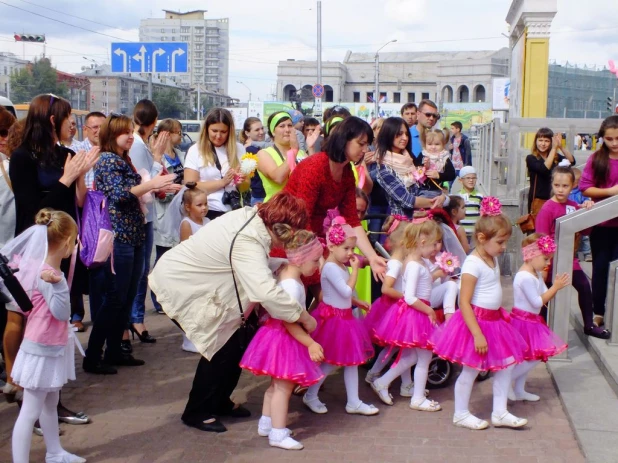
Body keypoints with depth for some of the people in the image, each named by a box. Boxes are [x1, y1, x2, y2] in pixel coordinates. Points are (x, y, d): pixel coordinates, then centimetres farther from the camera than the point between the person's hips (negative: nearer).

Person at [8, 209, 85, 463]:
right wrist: (57, 283, -37)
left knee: (50, 404, 23)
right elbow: (61, 313, -28)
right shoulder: (47, 275, -25)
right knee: (30, 412, -4)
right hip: (41, 350, -10)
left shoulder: (39, 266, 1)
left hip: (51, 348, 10)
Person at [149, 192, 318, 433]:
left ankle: (219, 402, 27)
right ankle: (197, 413, 11)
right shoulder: (246, 242, -34)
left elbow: (258, 269, 5)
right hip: (179, 285, -9)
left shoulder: (253, 217, -7)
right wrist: (303, 316, -32)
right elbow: (266, 292, -43)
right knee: (221, 347, -6)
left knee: (235, 342, 9)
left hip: (195, 280, 9)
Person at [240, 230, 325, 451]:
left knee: (277, 384, 21)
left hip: (280, 334, 10)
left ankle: (266, 424, 32)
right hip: (284, 338, -10)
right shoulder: (292, 285, -28)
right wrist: (310, 344, -25)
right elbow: (289, 322, -27)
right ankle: (278, 435, 7)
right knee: (283, 387, -1)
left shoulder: (285, 271, 0)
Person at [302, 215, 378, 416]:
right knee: (332, 362, 1)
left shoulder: (341, 266, 8)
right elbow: (347, 291, -26)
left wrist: (358, 303, 12)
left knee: (351, 360, 12)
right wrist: (355, 269, -21)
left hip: (344, 317, 10)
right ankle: (311, 396, 19)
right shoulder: (330, 267, -22)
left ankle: (353, 402, 20)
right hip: (333, 318, -10)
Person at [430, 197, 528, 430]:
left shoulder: (492, 259, 6)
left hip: (494, 320, 9)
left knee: (506, 364, 10)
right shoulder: (473, 264, -21)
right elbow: (464, 303, -23)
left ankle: (500, 413, 22)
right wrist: (477, 334, -25)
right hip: (475, 321, -9)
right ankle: (461, 414, 21)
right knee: (471, 370, 3)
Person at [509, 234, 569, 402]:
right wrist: (555, 287, -20)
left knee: (530, 358, 15)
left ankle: (519, 390, 23)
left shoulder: (536, 274, 9)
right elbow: (537, 302, -23)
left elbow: (544, 297, 8)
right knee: (533, 358, -7)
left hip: (531, 320, 10)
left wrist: (556, 286, -8)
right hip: (523, 321, -10)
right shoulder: (525, 278, -23)